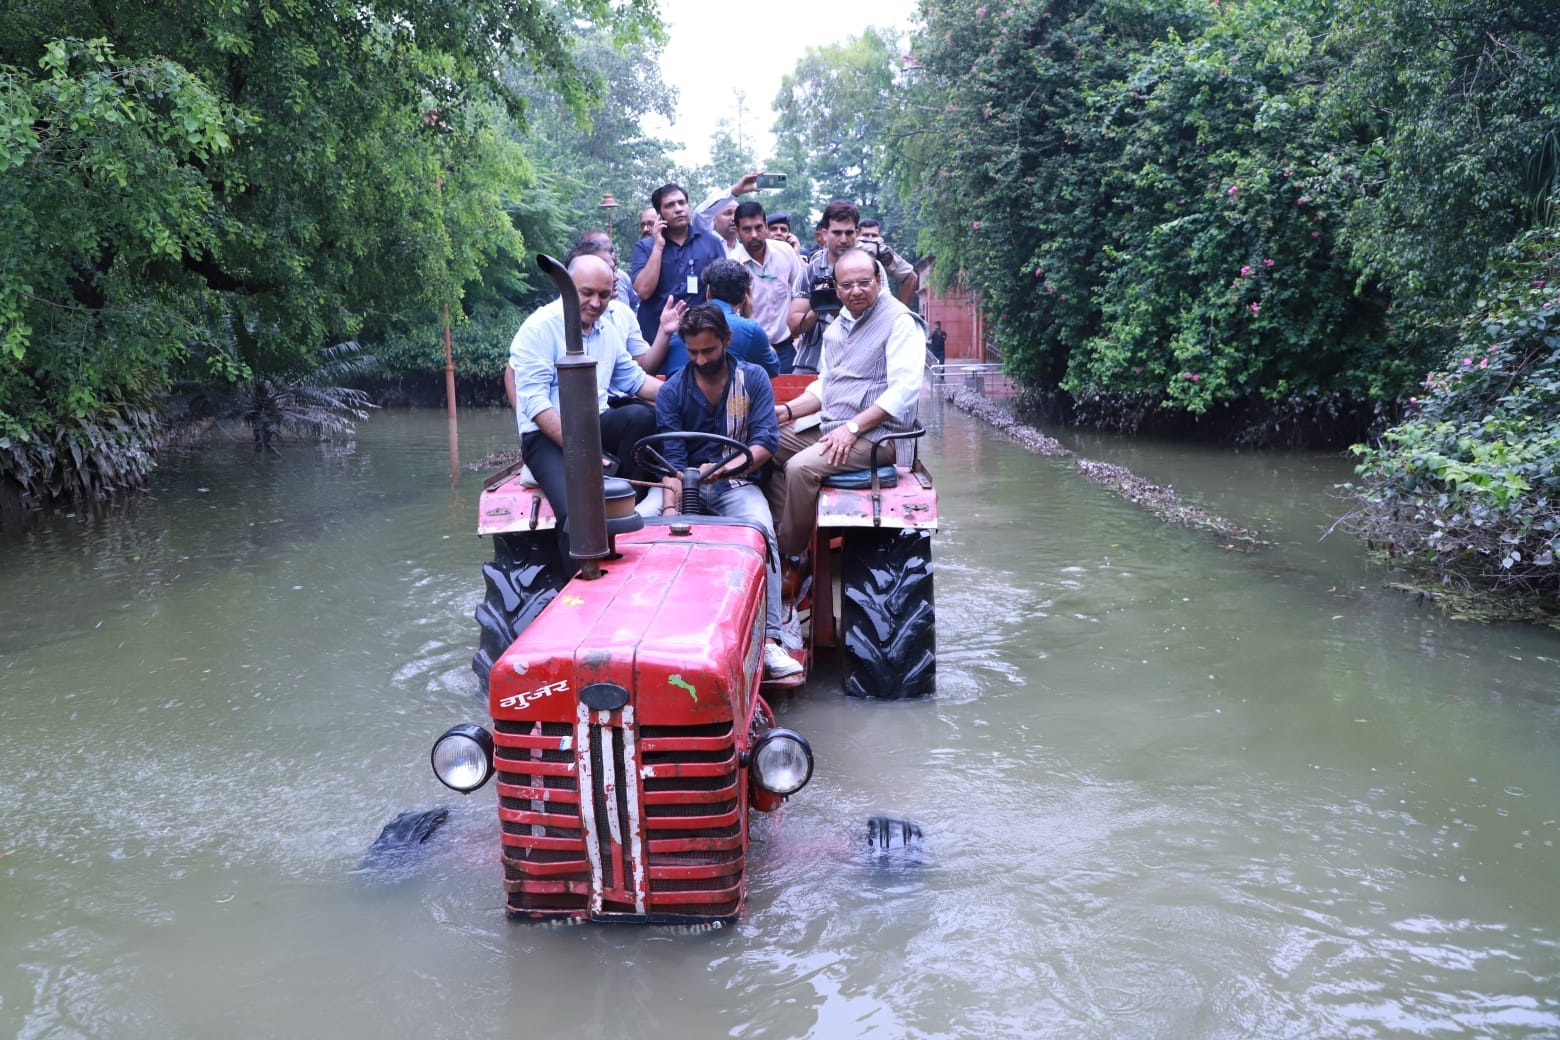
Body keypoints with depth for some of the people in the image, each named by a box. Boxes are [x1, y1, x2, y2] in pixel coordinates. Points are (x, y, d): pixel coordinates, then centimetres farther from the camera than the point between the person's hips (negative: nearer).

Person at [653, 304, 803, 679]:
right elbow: (672, 458, -6)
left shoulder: (753, 379, 4)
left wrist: (724, 468, -26)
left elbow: (766, 441, -7)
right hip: (685, 483, 1)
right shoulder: (672, 391, 4)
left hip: (736, 483, -1)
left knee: (760, 529, -34)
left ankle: (769, 639, -35)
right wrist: (671, 509, -25)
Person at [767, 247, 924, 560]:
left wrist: (852, 428, -24)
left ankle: (790, 555, -10)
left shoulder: (900, 321, -11)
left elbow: (904, 391, -20)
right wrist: (788, 410, 4)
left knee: (800, 467, -27)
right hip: (830, 429, 9)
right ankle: (785, 530, 3)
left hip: (877, 435, -9)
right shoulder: (837, 326, 16)